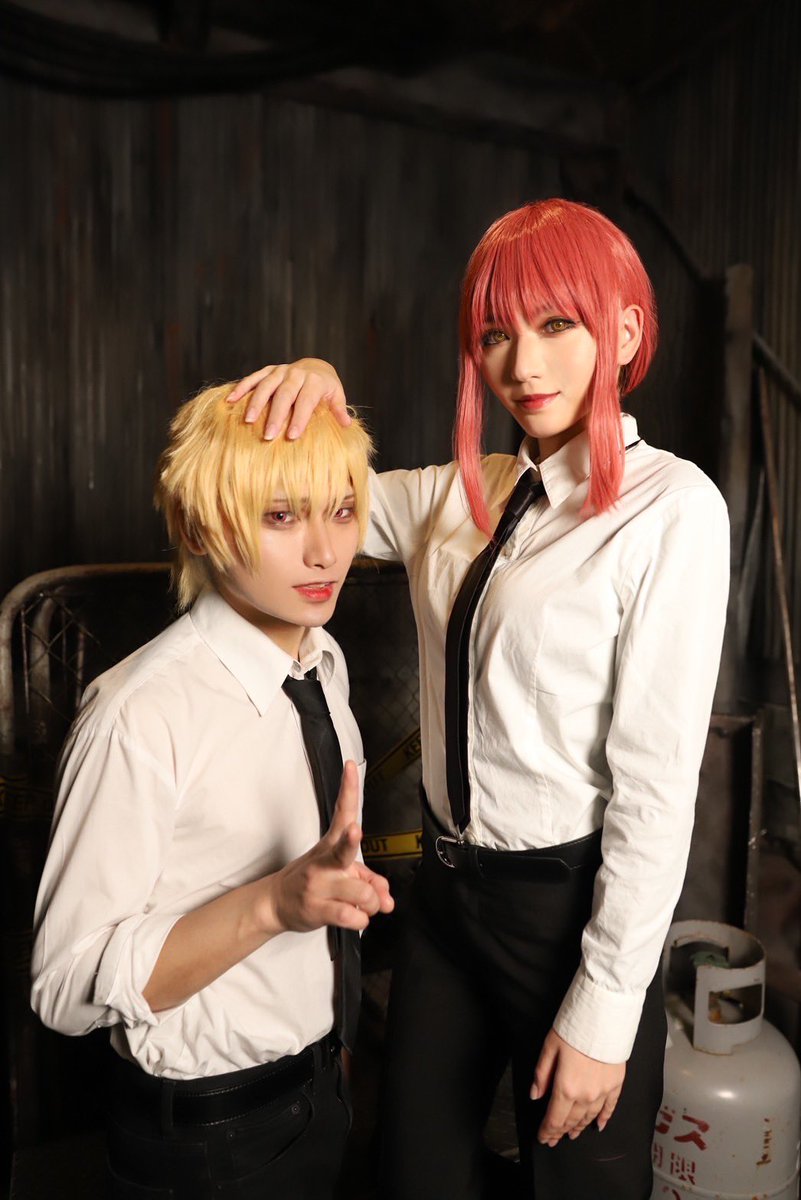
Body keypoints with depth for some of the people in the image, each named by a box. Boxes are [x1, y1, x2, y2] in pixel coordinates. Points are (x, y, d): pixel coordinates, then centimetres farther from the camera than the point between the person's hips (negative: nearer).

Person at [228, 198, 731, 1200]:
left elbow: (658, 778, -17)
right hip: (447, 884, 6)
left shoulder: (671, 507, -16)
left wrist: (604, 1010, -13)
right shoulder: (461, 494, 1)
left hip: (569, 900, -5)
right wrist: (311, 399, -11)